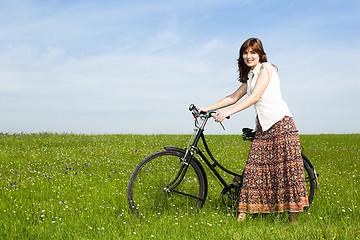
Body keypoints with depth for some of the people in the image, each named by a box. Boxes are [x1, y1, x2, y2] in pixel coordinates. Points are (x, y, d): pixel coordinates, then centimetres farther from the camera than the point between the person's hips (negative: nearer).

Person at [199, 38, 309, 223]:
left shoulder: (266, 68, -5)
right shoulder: (250, 77, 20)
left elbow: (255, 97, -15)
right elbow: (234, 97, 22)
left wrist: (228, 112, -20)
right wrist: (208, 108, 17)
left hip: (280, 122, -7)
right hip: (262, 127, 8)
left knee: (286, 167, -7)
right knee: (254, 168, 0)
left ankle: (293, 213, -1)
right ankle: (245, 210, 3)